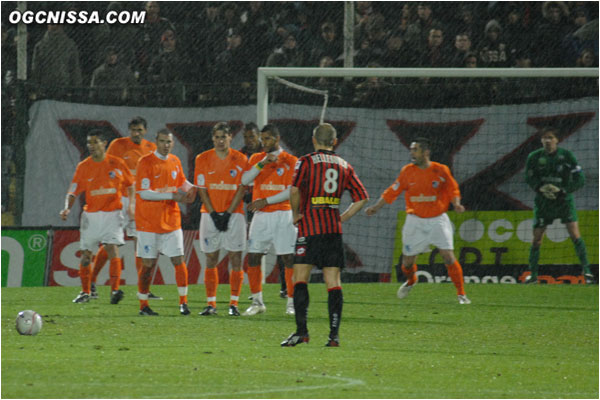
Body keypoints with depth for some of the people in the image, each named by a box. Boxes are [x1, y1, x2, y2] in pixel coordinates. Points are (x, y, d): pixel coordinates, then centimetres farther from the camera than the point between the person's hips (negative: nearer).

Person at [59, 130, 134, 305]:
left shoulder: (117, 164, 0)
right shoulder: (83, 167, 1)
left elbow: (130, 185, 12)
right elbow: (73, 192, 0)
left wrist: (131, 205, -2)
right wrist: (67, 208, -17)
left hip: (112, 213, -2)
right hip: (91, 215, 2)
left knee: (112, 249, -17)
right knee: (86, 254, 6)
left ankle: (115, 290, -23)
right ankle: (85, 292, 21)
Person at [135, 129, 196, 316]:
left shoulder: (175, 161, 9)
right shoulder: (146, 162, -9)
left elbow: (182, 182, 22)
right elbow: (144, 193, -16)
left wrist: (189, 188, -3)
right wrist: (172, 196, -19)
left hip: (171, 221, 5)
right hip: (148, 221, -5)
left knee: (178, 260, -1)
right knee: (148, 264, 0)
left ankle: (183, 302, 6)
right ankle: (143, 305, 10)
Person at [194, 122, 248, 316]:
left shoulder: (240, 160, 1)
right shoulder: (203, 159, 2)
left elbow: (241, 189, -1)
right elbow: (202, 189, 1)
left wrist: (228, 213, -10)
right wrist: (214, 214, -8)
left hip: (233, 214, -1)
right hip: (210, 214, 1)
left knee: (236, 259, -4)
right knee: (211, 260, 1)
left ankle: (234, 303, 0)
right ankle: (211, 303, 5)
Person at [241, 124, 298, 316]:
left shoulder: (290, 161, 0)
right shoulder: (256, 159, 11)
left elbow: (291, 191, -7)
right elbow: (245, 180, -3)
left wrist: (266, 201, -12)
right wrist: (262, 163, -14)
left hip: (283, 215, -3)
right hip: (261, 216, 3)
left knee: (288, 259, -5)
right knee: (253, 257, 0)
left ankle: (291, 302, 2)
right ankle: (257, 302, 10)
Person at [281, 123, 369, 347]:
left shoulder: (306, 161, -1)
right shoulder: (344, 166, 12)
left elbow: (294, 189, -17)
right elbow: (362, 197, 9)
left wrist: (296, 213, -2)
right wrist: (342, 218, 13)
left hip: (310, 228, -4)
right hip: (334, 229, 4)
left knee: (300, 279, -1)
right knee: (333, 282, 3)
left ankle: (301, 330, -11)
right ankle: (334, 334, -4)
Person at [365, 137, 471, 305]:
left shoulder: (441, 170, -7)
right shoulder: (407, 171, -2)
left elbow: (453, 190, 3)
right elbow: (392, 191, 6)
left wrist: (456, 204, -16)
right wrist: (376, 207, 0)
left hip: (437, 220, -2)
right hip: (415, 221, 2)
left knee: (448, 256, -14)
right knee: (408, 260, 4)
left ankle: (461, 294, -4)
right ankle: (410, 280, 40)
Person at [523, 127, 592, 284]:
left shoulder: (566, 156, -9)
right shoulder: (534, 157, -4)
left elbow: (580, 180, -8)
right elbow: (529, 178, 6)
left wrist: (563, 191, -20)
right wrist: (540, 188, -15)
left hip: (564, 200, -2)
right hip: (543, 201, 2)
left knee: (575, 234, -14)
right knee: (537, 238, 3)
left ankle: (586, 271, -10)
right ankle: (533, 274, 17)